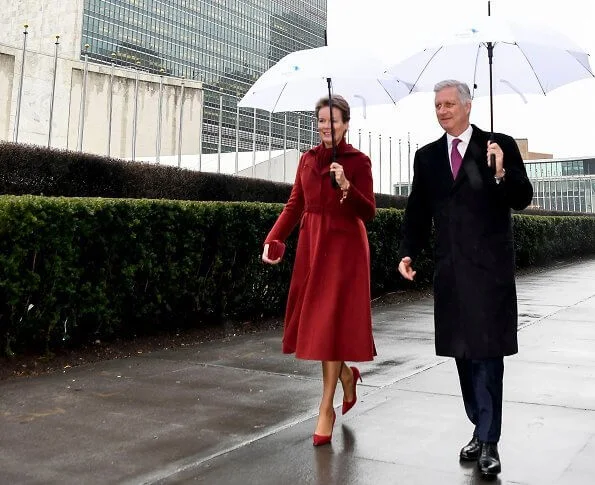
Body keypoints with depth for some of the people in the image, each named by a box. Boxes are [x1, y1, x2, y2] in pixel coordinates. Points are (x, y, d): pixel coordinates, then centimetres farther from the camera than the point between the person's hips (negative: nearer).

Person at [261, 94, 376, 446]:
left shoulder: (358, 161, -6)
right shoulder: (308, 159, 9)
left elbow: (369, 213, -11)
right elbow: (295, 205, 9)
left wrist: (346, 186, -27)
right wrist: (273, 239, -3)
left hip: (344, 248, -5)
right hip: (312, 245, 6)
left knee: (331, 322, -5)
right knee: (314, 321, 10)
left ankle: (327, 409, 4)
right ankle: (347, 375, 36)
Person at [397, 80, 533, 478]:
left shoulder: (501, 145, 0)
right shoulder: (427, 156, 12)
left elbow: (523, 199, -4)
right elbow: (418, 210, 12)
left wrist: (501, 174, -22)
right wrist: (408, 251, 0)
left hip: (489, 267, -4)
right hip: (450, 269, 4)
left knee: (487, 353, -3)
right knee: (464, 353, 10)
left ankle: (488, 441, 6)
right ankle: (481, 429, 23)